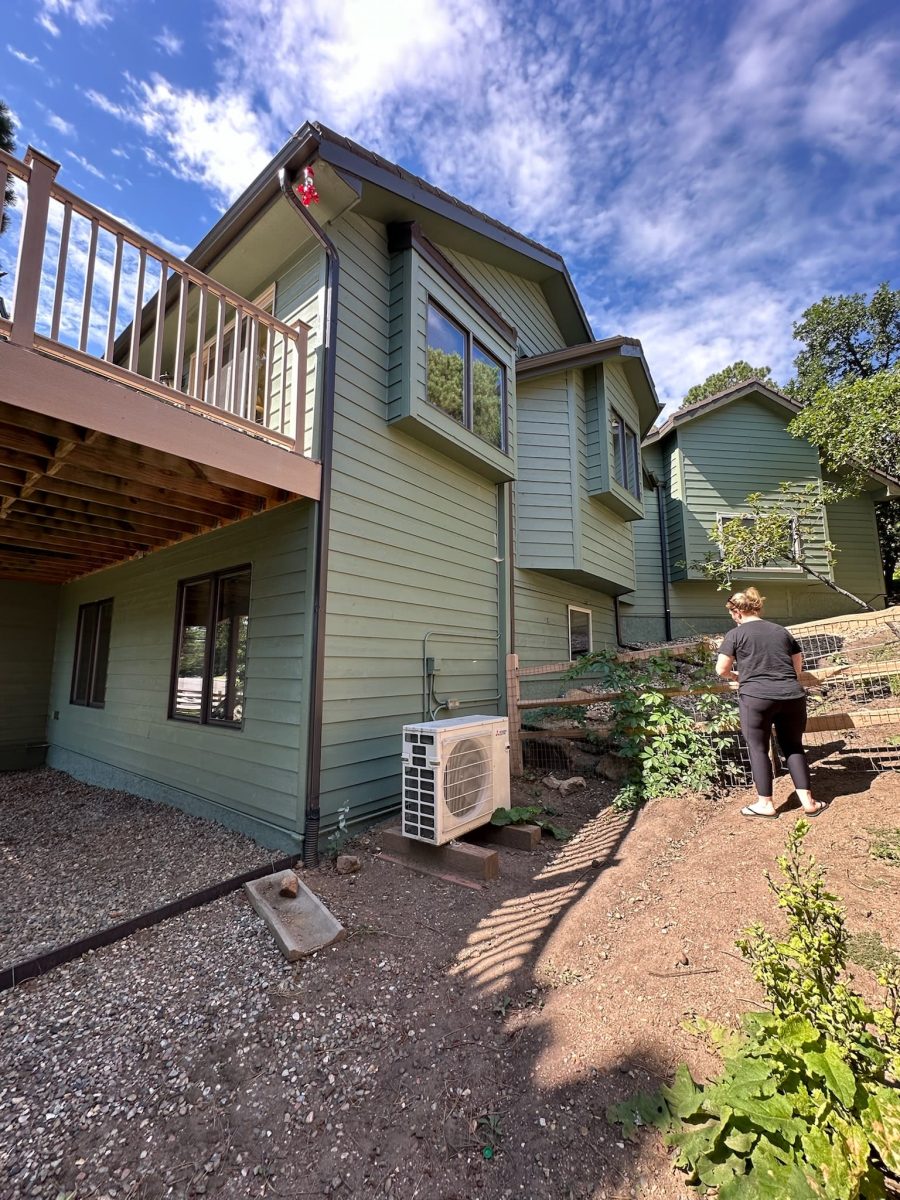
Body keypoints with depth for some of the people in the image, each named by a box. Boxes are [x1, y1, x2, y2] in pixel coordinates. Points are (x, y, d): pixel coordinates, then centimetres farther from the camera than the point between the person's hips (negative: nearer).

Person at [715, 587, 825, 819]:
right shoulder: (782, 631, 16)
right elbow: (798, 667, 19)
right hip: (792, 696, 5)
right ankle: (808, 801, 19)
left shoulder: (735, 634, 0)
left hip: (756, 698, -5)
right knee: (794, 747, 18)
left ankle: (765, 803, 14)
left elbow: (721, 670, -3)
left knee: (758, 749, 7)